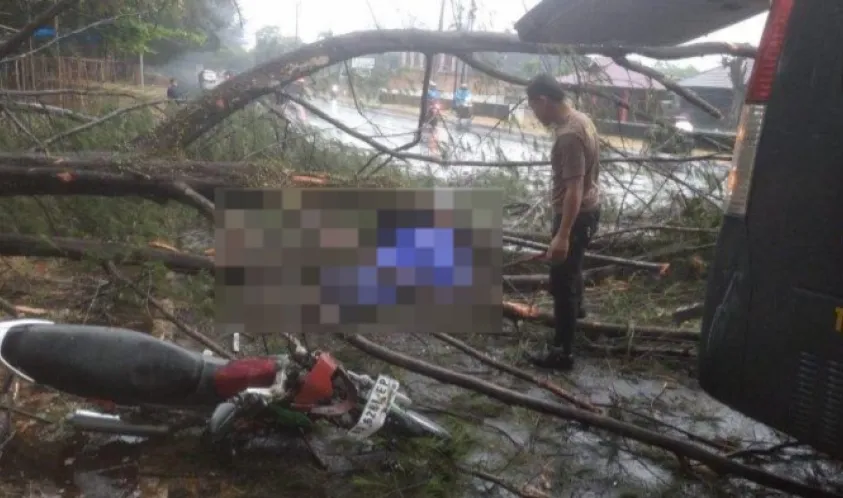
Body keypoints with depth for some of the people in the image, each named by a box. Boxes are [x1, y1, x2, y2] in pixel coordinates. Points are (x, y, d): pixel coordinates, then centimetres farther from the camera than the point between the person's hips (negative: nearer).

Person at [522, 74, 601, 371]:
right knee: (571, 267, 32)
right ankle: (576, 307, 58)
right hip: (588, 209, 10)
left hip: (576, 215, -10)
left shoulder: (569, 135, -28)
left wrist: (562, 234, -30)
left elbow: (574, 189, -30)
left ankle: (562, 353, 6)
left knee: (561, 282, -2)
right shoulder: (580, 119, 4)